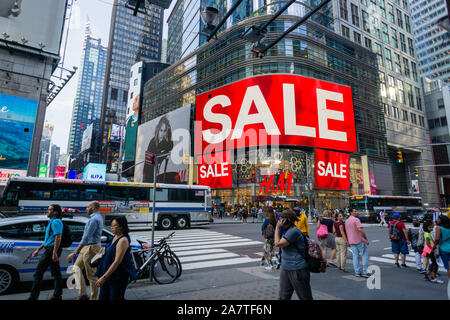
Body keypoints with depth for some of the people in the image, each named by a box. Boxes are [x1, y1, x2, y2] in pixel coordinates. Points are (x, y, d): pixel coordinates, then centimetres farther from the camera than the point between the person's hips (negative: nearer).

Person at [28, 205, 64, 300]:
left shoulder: (56, 222, -12)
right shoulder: (52, 222, 21)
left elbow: (58, 238, -22)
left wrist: (54, 253, -26)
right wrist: (38, 249, 27)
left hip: (52, 250, -10)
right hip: (50, 250, 10)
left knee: (38, 272, -2)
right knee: (56, 273, 10)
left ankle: (33, 296, 6)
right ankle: (57, 295, 16)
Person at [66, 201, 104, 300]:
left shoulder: (94, 219, -20)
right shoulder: (97, 217, 13)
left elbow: (86, 238, -22)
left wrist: (74, 253, -19)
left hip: (91, 247, -11)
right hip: (88, 246, 11)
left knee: (91, 275, 0)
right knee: (76, 267, 16)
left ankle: (94, 298, 13)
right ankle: (82, 294, 16)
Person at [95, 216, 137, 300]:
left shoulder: (123, 240, -21)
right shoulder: (115, 237, 6)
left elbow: (117, 262, -25)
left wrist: (104, 277, -25)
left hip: (118, 277, -9)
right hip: (108, 274, 9)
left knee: (115, 298, 1)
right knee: (103, 297, 13)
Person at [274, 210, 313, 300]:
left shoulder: (294, 231, -21)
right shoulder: (287, 231, 11)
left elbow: (278, 244, -19)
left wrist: (277, 228, -13)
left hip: (297, 270, -9)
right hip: (285, 269, 10)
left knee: (305, 297, 8)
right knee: (283, 297, 14)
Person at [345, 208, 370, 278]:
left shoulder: (346, 221, 13)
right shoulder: (356, 219, -12)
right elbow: (360, 230, -23)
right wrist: (366, 239, -16)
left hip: (351, 242, 7)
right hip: (359, 241, -7)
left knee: (355, 256, 9)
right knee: (365, 256, 3)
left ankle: (357, 272, 10)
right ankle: (364, 272, 2)